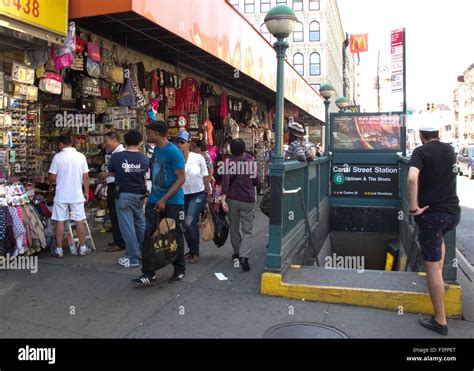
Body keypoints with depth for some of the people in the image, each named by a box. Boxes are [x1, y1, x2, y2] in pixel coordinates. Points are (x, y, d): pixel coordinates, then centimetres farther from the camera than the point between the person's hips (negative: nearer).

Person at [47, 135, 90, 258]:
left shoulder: (58, 157, -7)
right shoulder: (81, 156, -2)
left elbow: (52, 177, -4)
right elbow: (86, 177, 0)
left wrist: (50, 182, 19)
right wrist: (86, 192, 10)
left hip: (61, 195, -1)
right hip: (77, 194, 2)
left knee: (60, 221, 6)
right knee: (79, 221, 8)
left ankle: (59, 249, 13)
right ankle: (83, 248, 14)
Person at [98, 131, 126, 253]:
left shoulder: (121, 152, -14)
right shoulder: (114, 153, 16)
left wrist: (107, 173, -15)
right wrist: (105, 176, 8)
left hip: (117, 186, -10)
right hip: (112, 186, 10)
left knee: (117, 215, -5)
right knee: (114, 215, 16)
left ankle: (120, 243, 1)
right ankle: (117, 240, 27)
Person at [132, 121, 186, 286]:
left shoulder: (174, 152, -14)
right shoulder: (156, 150, 10)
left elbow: (181, 179, -16)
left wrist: (164, 199, -20)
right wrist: (154, 196, 16)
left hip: (173, 201, -7)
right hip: (155, 199, 7)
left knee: (175, 236, 7)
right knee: (149, 235, 0)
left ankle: (179, 271, 24)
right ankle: (149, 273, 8)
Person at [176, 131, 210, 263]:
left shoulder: (198, 157, -8)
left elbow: (205, 177, -1)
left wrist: (208, 194, 0)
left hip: (198, 194, -3)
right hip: (182, 195, 3)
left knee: (189, 222, -13)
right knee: (185, 225, 9)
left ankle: (195, 252, 4)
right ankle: (192, 250, 30)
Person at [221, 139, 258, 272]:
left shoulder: (230, 162, -2)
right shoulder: (251, 161, 3)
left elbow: (226, 179, -17)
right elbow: (256, 181, 11)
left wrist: (223, 198, -21)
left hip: (232, 199, 0)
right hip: (248, 200, 0)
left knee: (234, 227, 17)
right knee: (247, 230, 1)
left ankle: (237, 252, 30)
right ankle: (244, 256, -16)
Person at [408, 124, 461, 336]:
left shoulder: (421, 151, -10)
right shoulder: (449, 150, 9)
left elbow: (412, 178, -29)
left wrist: (413, 207, -21)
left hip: (431, 213, -6)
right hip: (453, 211, 7)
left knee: (432, 266, 0)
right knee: (439, 238, 39)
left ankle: (440, 321, 7)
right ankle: (439, 279, 41)